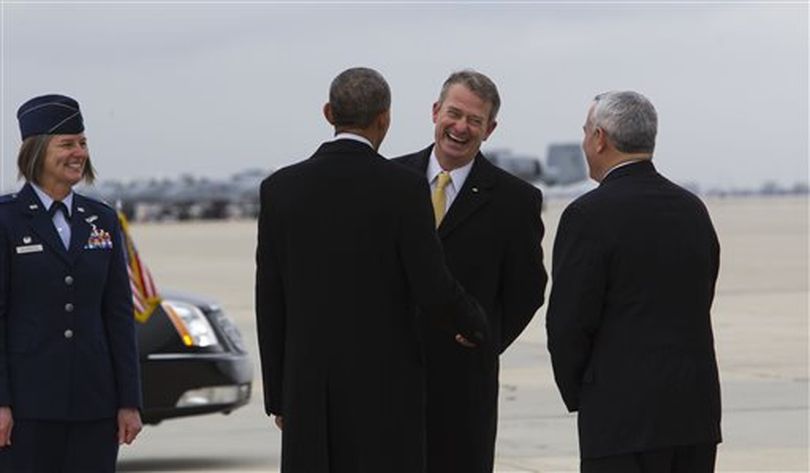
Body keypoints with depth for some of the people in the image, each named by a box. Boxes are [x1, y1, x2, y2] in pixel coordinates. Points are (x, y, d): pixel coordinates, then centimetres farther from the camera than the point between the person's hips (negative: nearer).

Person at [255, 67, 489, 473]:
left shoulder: (280, 189, 1)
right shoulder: (404, 189, -9)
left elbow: (270, 302, 4)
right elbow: (434, 289, -10)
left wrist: (277, 395, 12)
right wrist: (477, 328, 12)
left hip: (308, 385, 3)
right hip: (385, 385, -3)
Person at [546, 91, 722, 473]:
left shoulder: (589, 215, -11)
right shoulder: (693, 209, 10)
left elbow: (569, 323, -11)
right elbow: (699, 307, 13)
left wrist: (577, 396, 6)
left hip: (624, 415, -7)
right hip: (698, 412, 7)